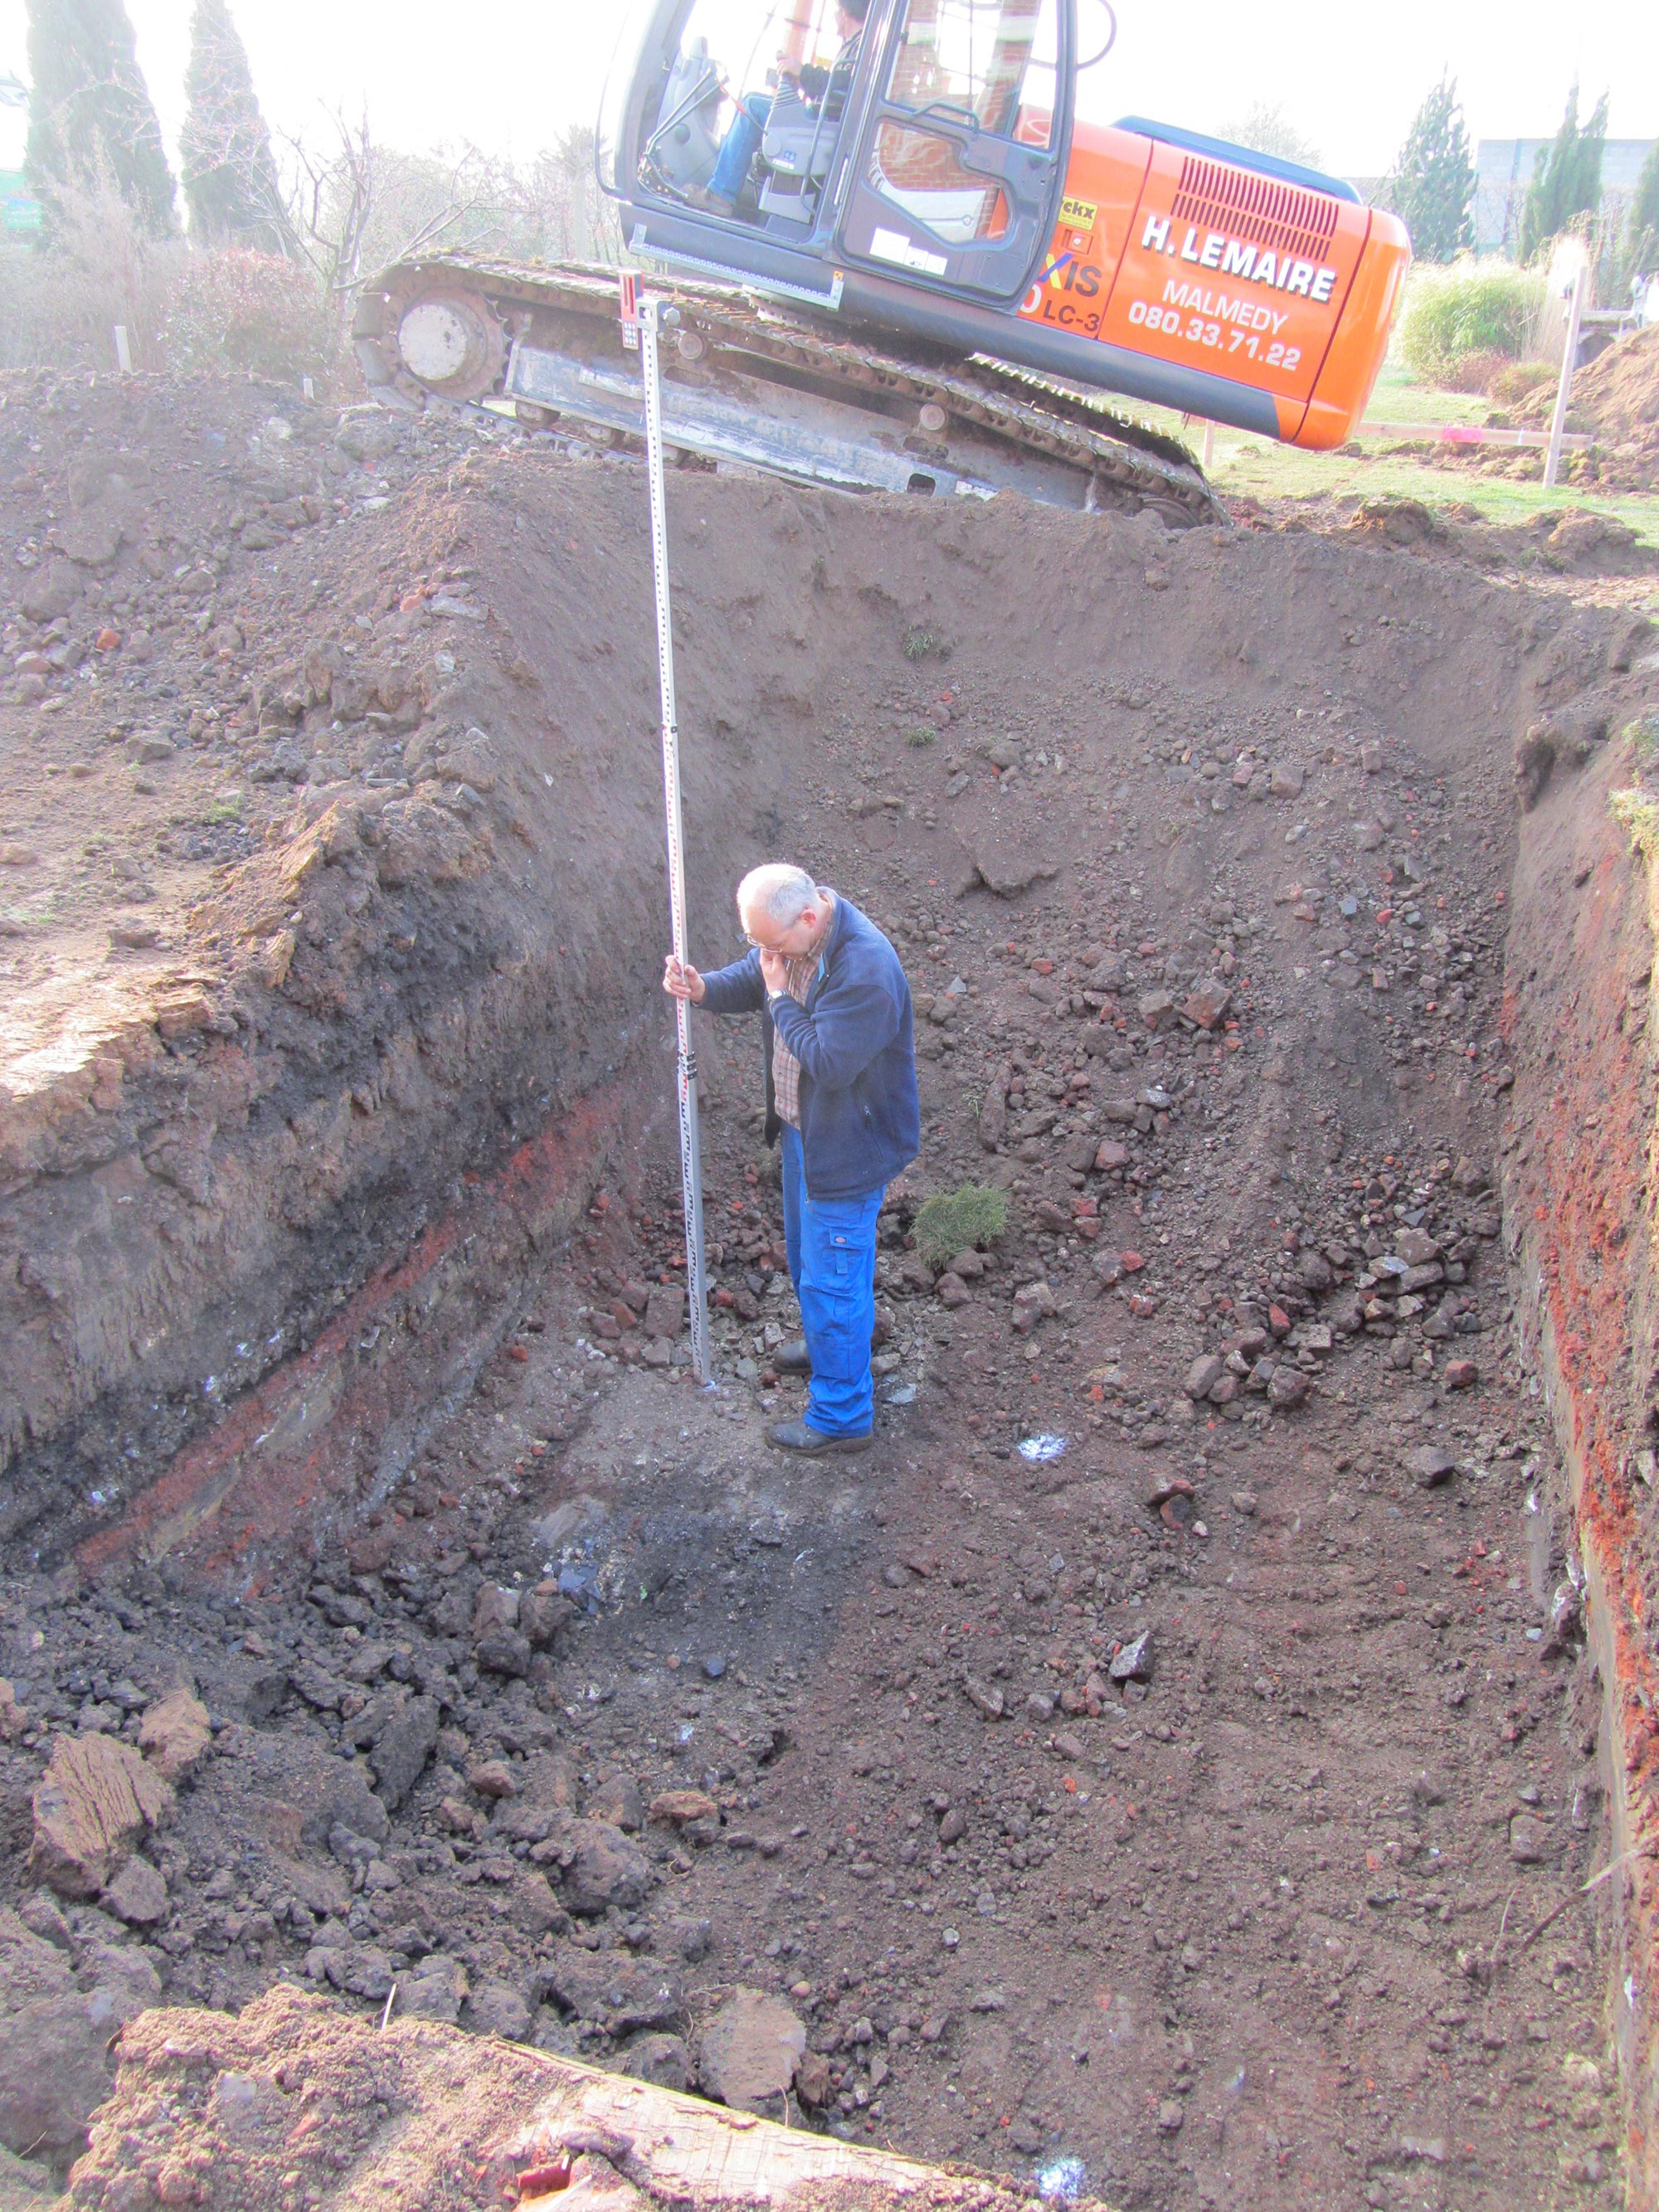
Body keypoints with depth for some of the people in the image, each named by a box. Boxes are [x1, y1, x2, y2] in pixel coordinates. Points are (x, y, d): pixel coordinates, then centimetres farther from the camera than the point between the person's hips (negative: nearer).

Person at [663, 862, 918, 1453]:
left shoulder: (866, 971, -34)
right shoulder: (791, 934, -6)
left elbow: (829, 1064, -34)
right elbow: (750, 976, 10)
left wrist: (780, 995, -26)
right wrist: (703, 988, -11)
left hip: (849, 1146, -9)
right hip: (804, 1127, 9)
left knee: (832, 1277, 3)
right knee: (805, 1251, 29)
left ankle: (842, 1417, 19)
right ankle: (826, 1341, 55)